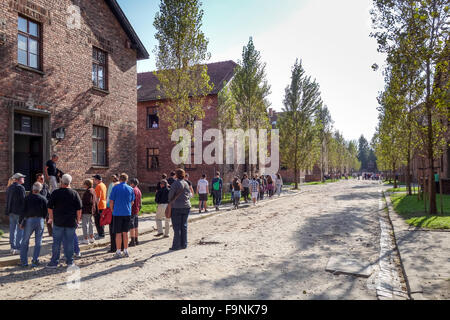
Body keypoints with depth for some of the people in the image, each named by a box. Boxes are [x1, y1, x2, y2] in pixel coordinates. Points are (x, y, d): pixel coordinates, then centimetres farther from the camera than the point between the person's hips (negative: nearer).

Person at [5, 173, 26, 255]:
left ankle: (13, 248, 19)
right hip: (19, 212, -8)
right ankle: (18, 248, -1)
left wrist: (8, 211, 19)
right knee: (20, 230, -2)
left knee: (12, 230, 12)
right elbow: (23, 200, -15)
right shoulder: (20, 188, -13)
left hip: (11, 212, 8)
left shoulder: (9, 188, 12)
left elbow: (7, 200, 15)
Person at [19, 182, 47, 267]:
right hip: (40, 220, 1)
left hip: (29, 220, 0)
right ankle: (35, 261, 8)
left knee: (25, 242, 12)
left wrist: (21, 222, 3)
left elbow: (23, 211, -3)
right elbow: (46, 212, 2)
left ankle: (24, 261, 13)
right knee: (38, 243, 8)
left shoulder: (27, 198, -2)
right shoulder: (43, 199, 1)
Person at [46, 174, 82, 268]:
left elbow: (50, 207, -1)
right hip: (71, 222, 1)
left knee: (56, 242, 7)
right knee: (70, 242, 7)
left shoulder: (55, 193, -3)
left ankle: (54, 262, 11)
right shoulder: (74, 193, -2)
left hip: (58, 222, 0)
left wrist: (51, 218, 12)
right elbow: (79, 208, -2)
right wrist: (78, 220, 8)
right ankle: (70, 261, 14)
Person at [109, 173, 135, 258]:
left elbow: (111, 201, -5)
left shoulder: (115, 188, -6)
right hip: (127, 213, 3)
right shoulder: (130, 189, 3)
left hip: (117, 213, -3)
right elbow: (132, 202, 9)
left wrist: (113, 211, 10)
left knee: (118, 233, 2)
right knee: (125, 232, 12)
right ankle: (126, 251, 17)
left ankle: (118, 252, 6)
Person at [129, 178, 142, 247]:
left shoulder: (133, 190, -14)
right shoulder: (139, 191, 13)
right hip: (136, 210, 9)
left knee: (131, 227, -5)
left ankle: (132, 241, -3)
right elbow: (140, 202, 17)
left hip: (132, 211, -9)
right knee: (136, 227, 14)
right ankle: (136, 240, 19)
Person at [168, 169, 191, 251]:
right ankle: (184, 244, 14)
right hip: (186, 207, 5)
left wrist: (170, 203, 8)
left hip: (176, 207, -5)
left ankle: (176, 245, 1)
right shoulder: (186, 184, 7)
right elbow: (189, 195, 11)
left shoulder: (175, 184, -9)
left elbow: (170, 195, -8)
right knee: (184, 226, 10)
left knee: (177, 227, -1)